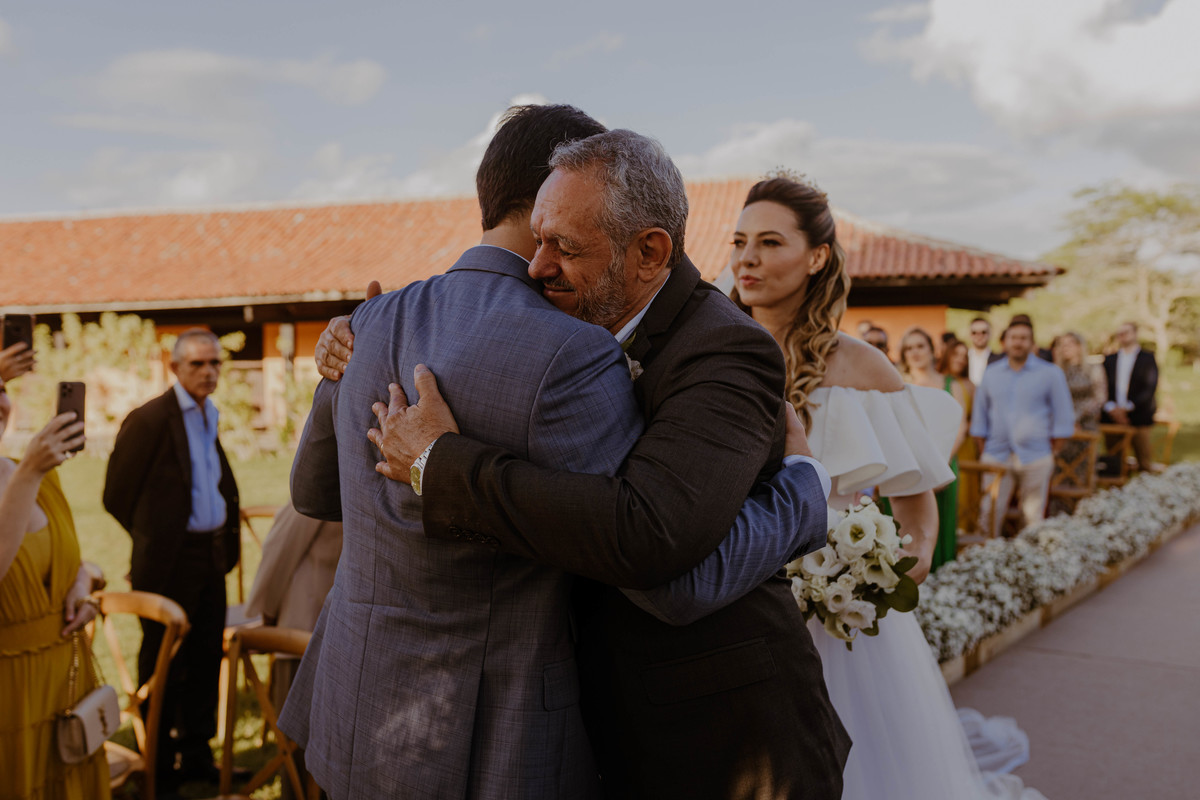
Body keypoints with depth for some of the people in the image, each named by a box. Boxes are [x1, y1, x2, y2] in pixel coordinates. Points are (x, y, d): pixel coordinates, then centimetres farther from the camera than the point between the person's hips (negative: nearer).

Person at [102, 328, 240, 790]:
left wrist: (228, 534, 13)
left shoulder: (211, 416, 12)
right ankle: (157, 765, 16)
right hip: (171, 561, -7)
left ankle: (197, 756, 25)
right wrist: (156, 540, 4)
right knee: (163, 666, 4)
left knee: (206, 660, 13)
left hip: (212, 556, 7)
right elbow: (117, 495, -8)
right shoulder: (149, 419, -12)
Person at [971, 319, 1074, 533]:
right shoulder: (991, 374, 11)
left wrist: (1054, 450, -1)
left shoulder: (1051, 374, 3)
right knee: (989, 512, -1)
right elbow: (980, 415, 14)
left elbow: (1063, 416, 4)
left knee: (1033, 514, 2)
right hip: (996, 455, 2)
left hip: (1035, 457, -2)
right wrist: (982, 448, 8)